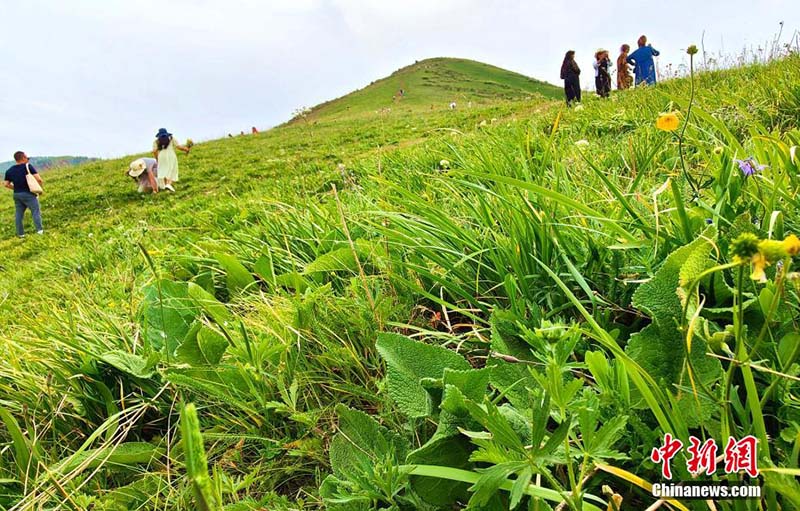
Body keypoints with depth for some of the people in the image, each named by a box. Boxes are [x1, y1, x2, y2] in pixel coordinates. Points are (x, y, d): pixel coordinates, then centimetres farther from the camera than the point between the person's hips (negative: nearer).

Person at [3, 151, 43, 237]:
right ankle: (39, 230, -4)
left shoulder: (9, 170, 7)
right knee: (36, 212, 1)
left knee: (18, 214, 11)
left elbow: (6, 184, 8)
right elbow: (39, 179, -16)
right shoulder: (28, 166, -9)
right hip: (28, 194, -5)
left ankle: (20, 234, 15)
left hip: (17, 195, 6)